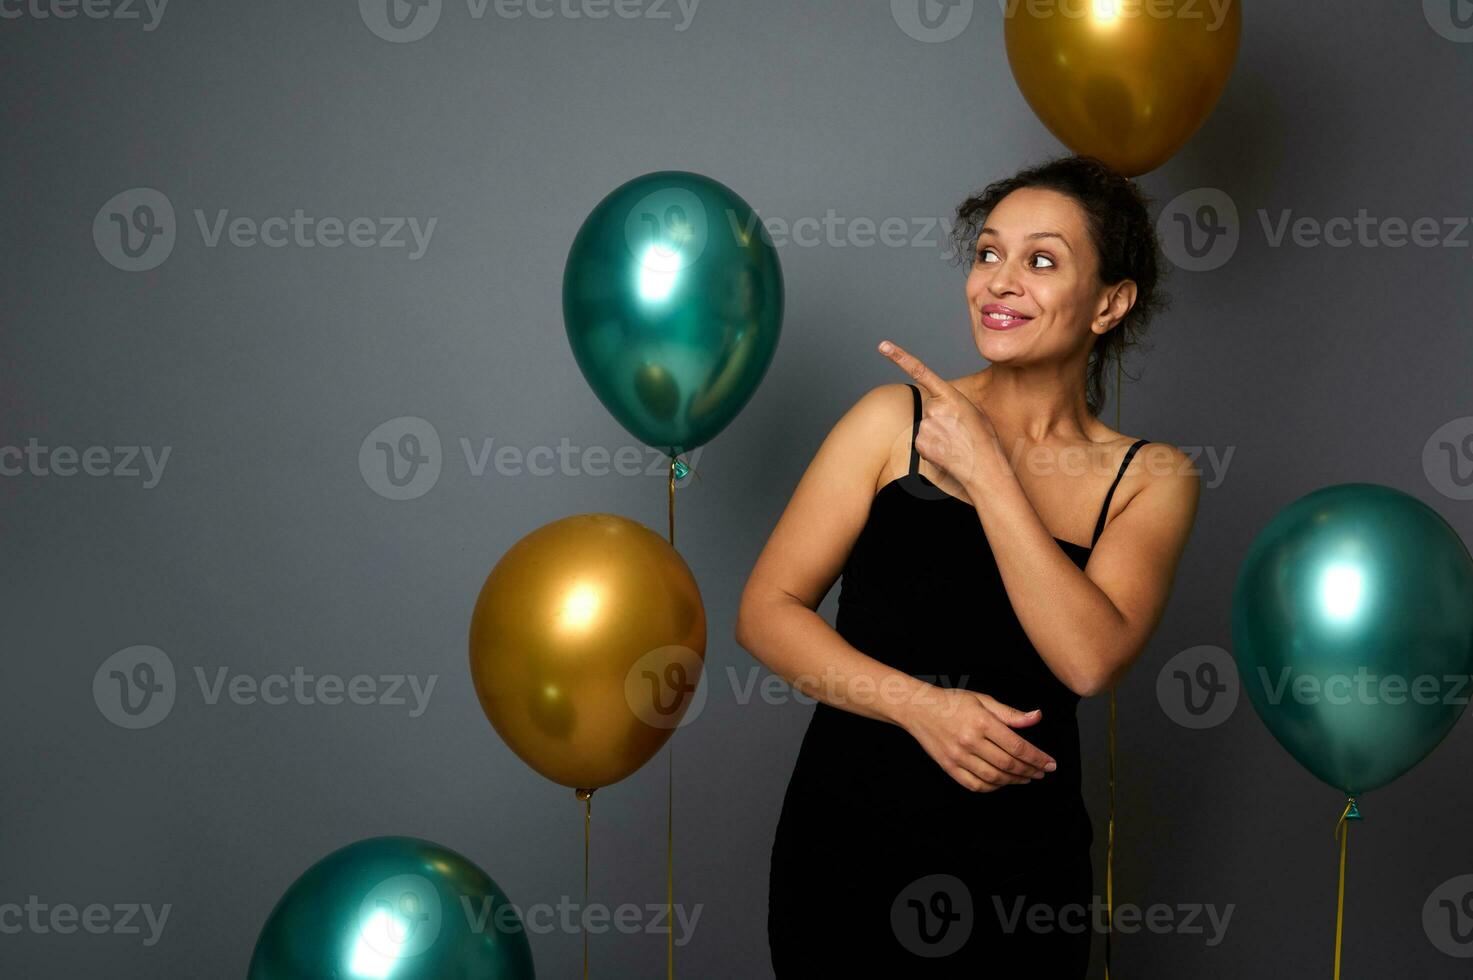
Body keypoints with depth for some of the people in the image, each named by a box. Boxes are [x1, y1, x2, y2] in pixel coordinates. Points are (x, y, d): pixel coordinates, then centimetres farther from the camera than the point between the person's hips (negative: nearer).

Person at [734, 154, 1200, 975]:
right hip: (845, 849, -1)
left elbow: (1091, 659, -17)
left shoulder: (1150, 479, 0)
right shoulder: (897, 420, -2)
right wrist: (919, 704, -16)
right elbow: (766, 609, -3)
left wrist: (984, 470, -16)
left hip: (1021, 876, 1)